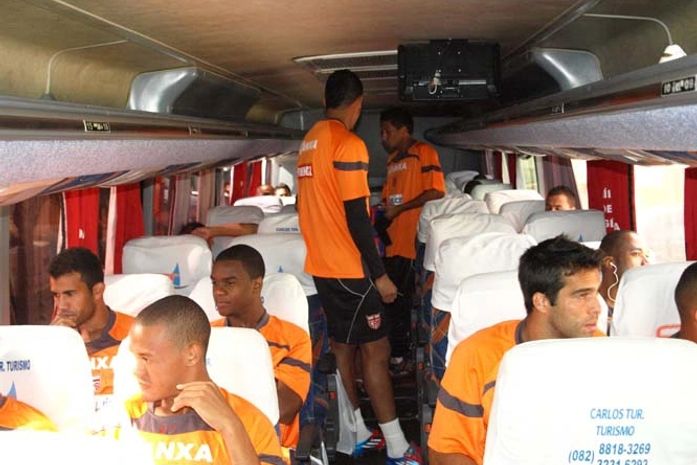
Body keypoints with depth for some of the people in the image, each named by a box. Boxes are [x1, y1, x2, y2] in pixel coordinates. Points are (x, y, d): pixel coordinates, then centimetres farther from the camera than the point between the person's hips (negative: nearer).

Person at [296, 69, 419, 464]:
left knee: (343, 346, 14)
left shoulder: (310, 142, 11)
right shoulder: (349, 144, -16)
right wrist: (380, 274, -15)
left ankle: (357, 433, 23)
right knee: (376, 349, -3)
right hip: (349, 266, -9)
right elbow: (356, 217, -20)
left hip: (321, 263, 9)